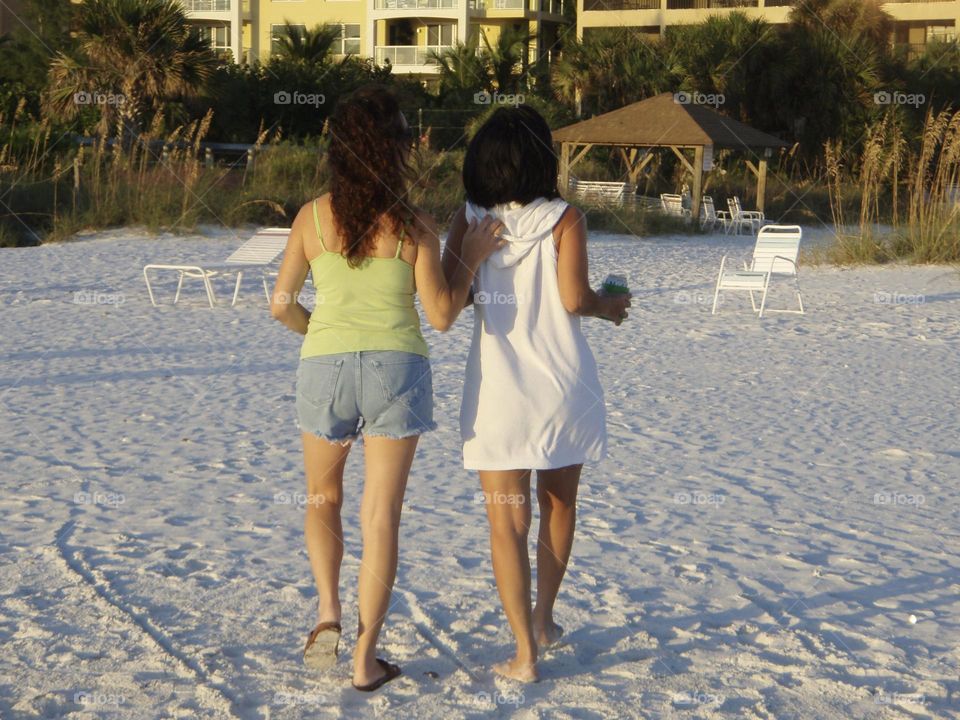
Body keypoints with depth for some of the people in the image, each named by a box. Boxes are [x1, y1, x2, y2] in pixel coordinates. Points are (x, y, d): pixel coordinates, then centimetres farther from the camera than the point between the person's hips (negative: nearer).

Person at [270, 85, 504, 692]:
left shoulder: (313, 217, -1)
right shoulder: (415, 225, -6)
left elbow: (281, 305, 3)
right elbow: (441, 315, -6)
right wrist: (472, 259, 6)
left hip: (325, 367, 1)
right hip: (396, 369, -1)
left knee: (323, 498, 24)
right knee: (381, 516, 4)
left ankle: (329, 614, 8)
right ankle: (366, 656, 7)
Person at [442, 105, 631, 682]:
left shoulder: (468, 220, -1)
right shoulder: (564, 219, -6)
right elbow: (575, 300, -12)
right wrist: (611, 305, 9)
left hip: (497, 385, 0)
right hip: (562, 381, 0)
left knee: (507, 520, 4)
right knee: (559, 503, 21)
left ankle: (525, 652, 1)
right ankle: (545, 619, 34)